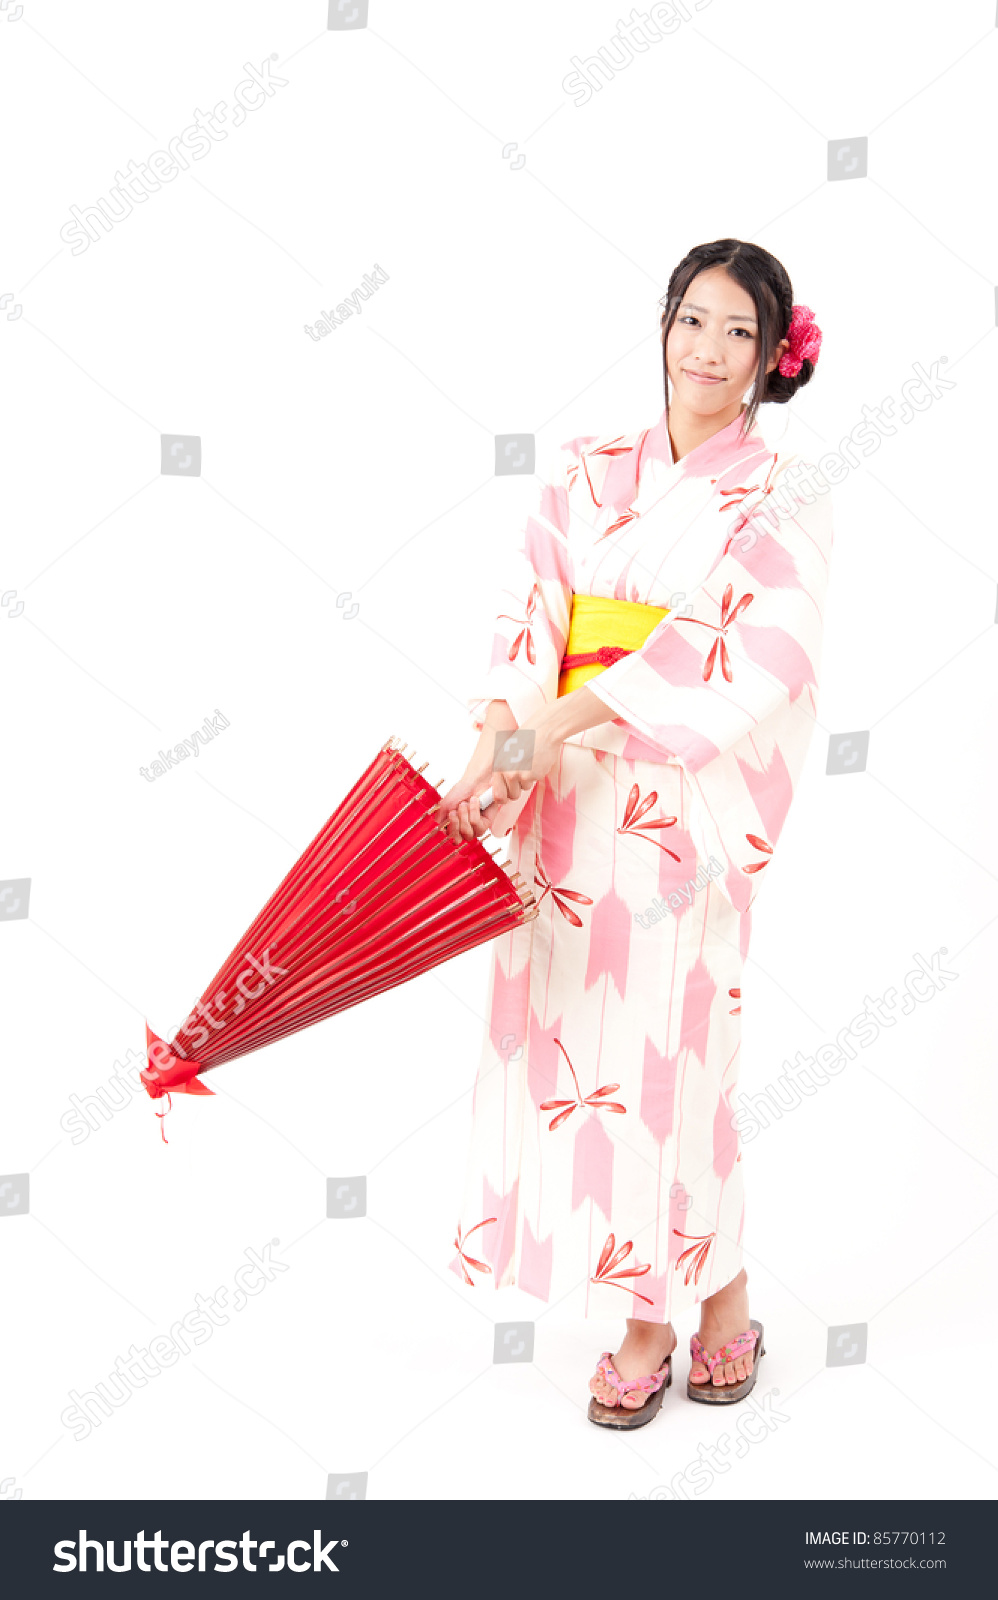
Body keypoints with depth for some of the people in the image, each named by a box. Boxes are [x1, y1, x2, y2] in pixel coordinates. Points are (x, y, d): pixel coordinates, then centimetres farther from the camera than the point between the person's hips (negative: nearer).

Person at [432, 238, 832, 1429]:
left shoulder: (782, 500, 0)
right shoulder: (587, 473, 11)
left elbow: (760, 656, -15)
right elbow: (529, 615, 1)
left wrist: (560, 719, -19)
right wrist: (497, 746, -16)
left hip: (683, 807, -4)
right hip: (560, 796, 4)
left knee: (656, 1053, -1)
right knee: (564, 1040, 6)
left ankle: (654, 1320, 20)